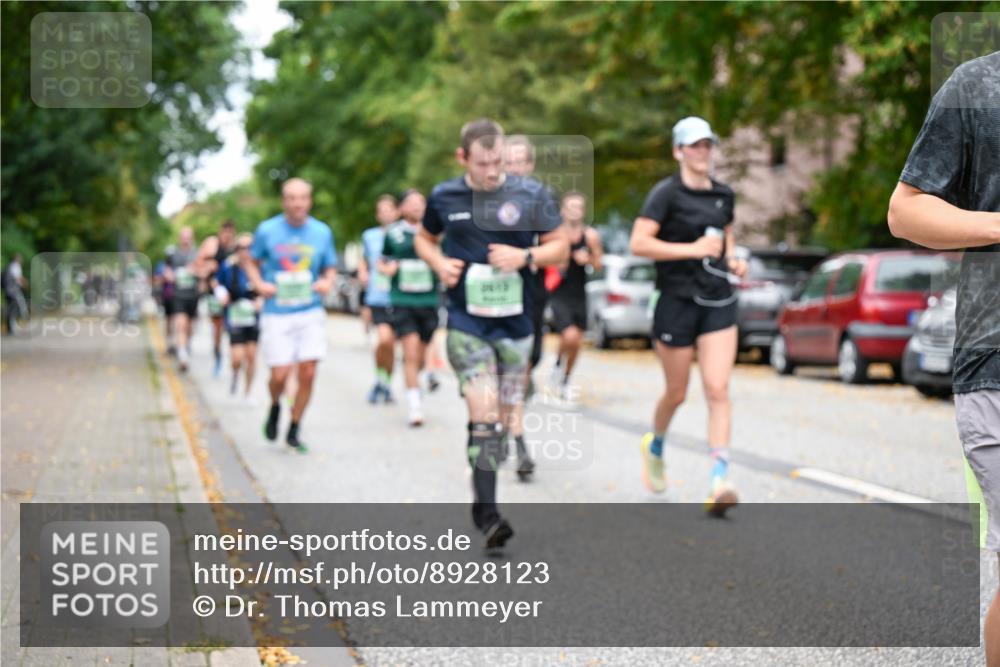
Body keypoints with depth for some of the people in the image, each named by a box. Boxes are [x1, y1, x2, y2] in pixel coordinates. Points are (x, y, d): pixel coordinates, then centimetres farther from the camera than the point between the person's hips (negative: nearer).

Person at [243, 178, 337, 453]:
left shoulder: (322, 232, 3)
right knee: (280, 375, -8)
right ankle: (275, 407, 28)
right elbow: (250, 261, 12)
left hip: (310, 313, 2)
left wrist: (327, 281, -8)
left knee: (307, 374, -6)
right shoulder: (267, 230, -1)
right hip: (277, 314, -2)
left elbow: (330, 267, 14)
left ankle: (293, 432, 12)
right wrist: (259, 284, -6)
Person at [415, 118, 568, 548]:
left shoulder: (531, 195, -1)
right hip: (466, 322, -2)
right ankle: (488, 516, -14)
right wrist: (439, 263, -3)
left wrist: (525, 256, -15)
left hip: (515, 322, 2)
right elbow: (424, 238, 18)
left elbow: (560, 248, 4)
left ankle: (481, 504, 29)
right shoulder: (444, 197, 1)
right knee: (484, 415, -15)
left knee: (503, 418, 10)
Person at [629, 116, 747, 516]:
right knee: (676, 393, 9)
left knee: (718, 390, -10)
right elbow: (638, 244, -17)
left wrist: (732, 260, 7)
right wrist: (693, 249, -21)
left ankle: (719, 483, -16)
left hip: (718, 302, 4)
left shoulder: (724, 195, 10)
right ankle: (655, 447, 42)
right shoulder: (667, 193, -8)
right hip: (677, 301, -4)